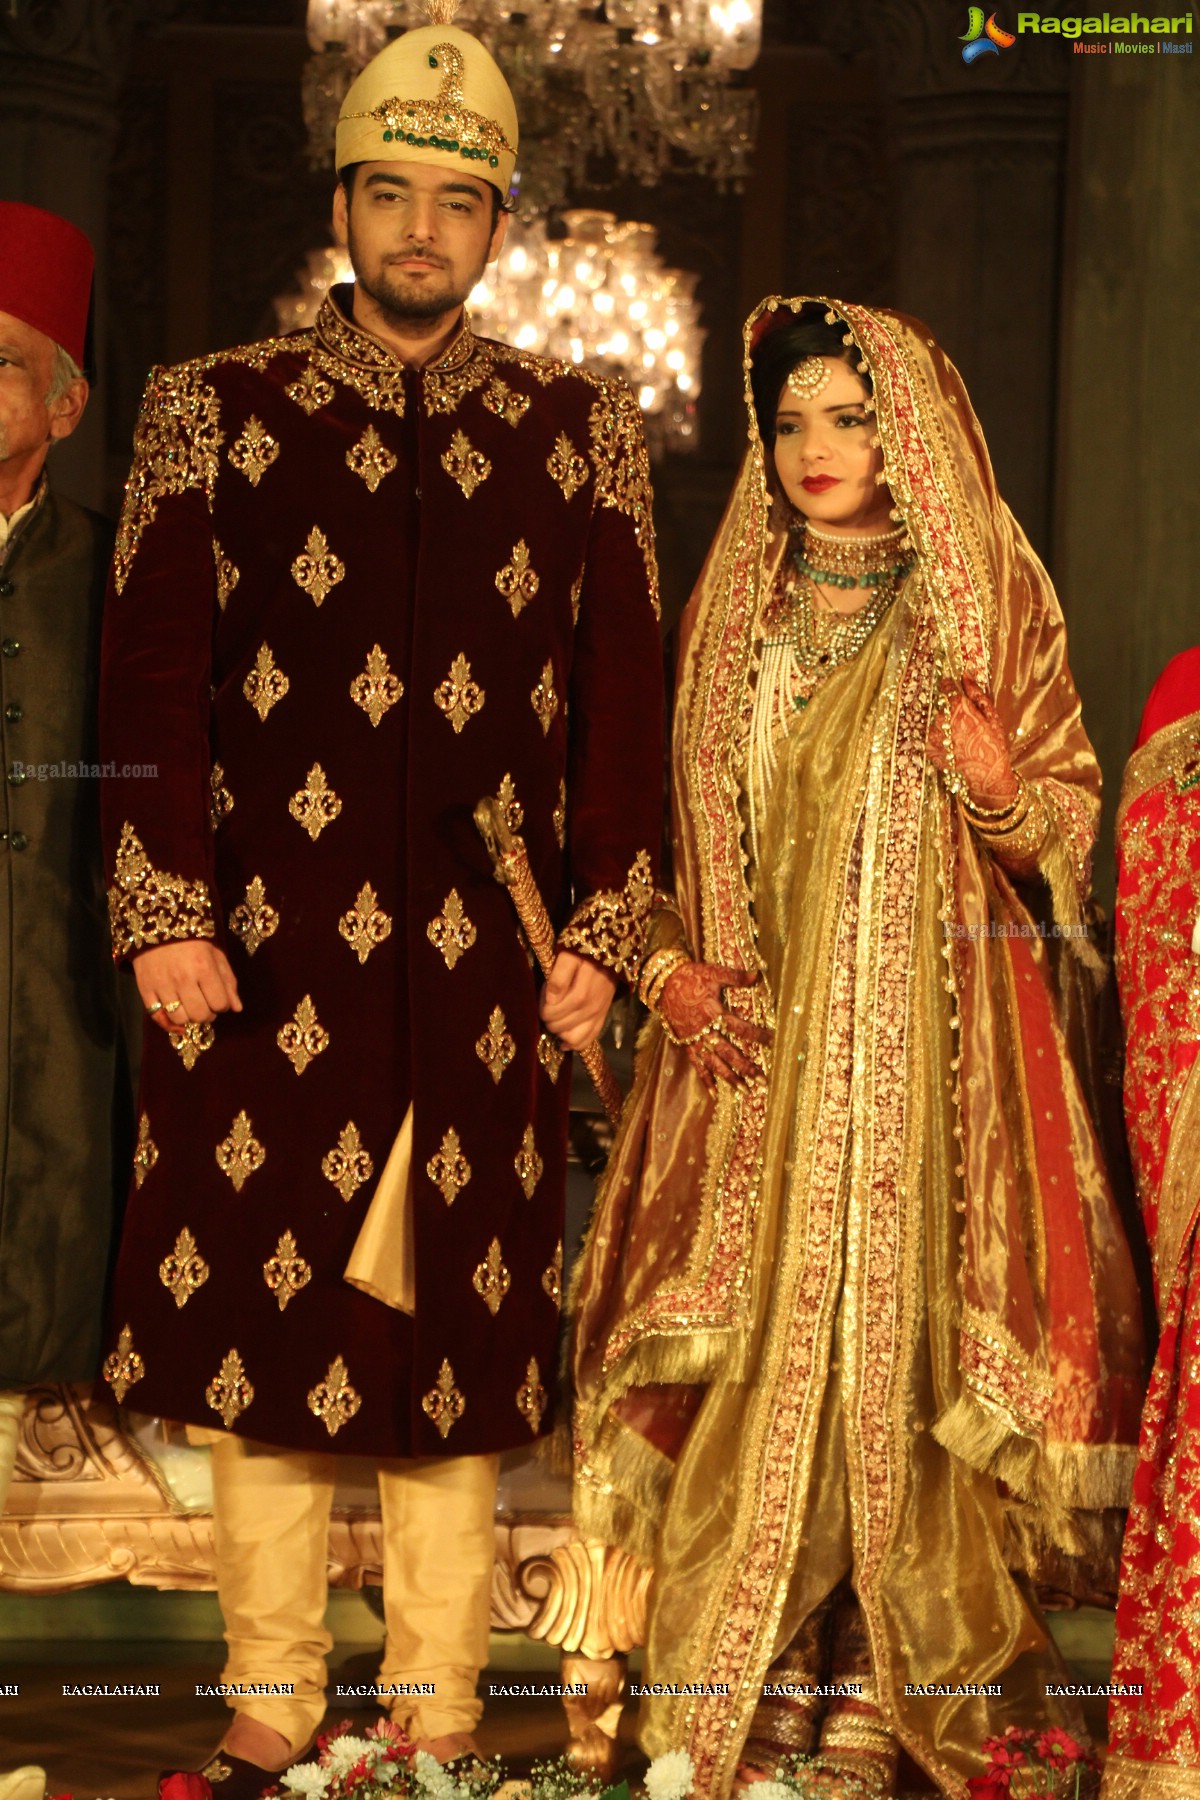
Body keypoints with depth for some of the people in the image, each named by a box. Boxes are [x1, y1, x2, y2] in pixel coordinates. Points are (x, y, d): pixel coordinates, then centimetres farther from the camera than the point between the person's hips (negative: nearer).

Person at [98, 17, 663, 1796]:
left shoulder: (580, 431, 10)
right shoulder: (216, 414, 7)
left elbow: (621, 691, 8)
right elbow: (153, 676, 1)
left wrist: (604, 930, 0)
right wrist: (164, 915, -7)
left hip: (486, 969, 1)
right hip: (270, 950, 0)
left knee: (459, 1314, 4)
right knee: (263, 1301, 3)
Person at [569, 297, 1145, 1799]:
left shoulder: (988, 605, 3)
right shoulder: (736, 612, 13)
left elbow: (1071, 822, 3)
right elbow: (682, 831, 17)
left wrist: (1004, 795, -18)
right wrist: (671, 967, 1)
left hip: (922, 1047, -2)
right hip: (755, 1046, 3)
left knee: (894, 1335, -4)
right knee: (750, 1355, -2)